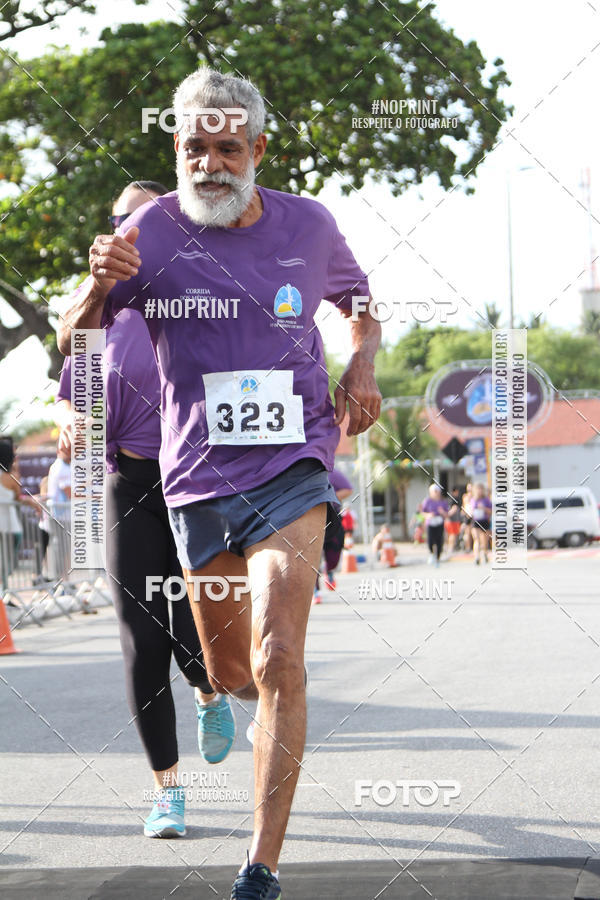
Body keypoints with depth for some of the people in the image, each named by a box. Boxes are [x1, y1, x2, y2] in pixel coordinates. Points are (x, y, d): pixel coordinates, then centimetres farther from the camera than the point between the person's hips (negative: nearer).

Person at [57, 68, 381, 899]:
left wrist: (362, 364, 0)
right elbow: (74, 342, -3)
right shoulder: (155, 230, -4)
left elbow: (361, 307, 22)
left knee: (277, 662, -17)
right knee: (228, 675, 12)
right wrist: (100, 285, -25)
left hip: (292, 468, -1)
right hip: (199, 479, 1)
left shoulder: (309, 226, 2)